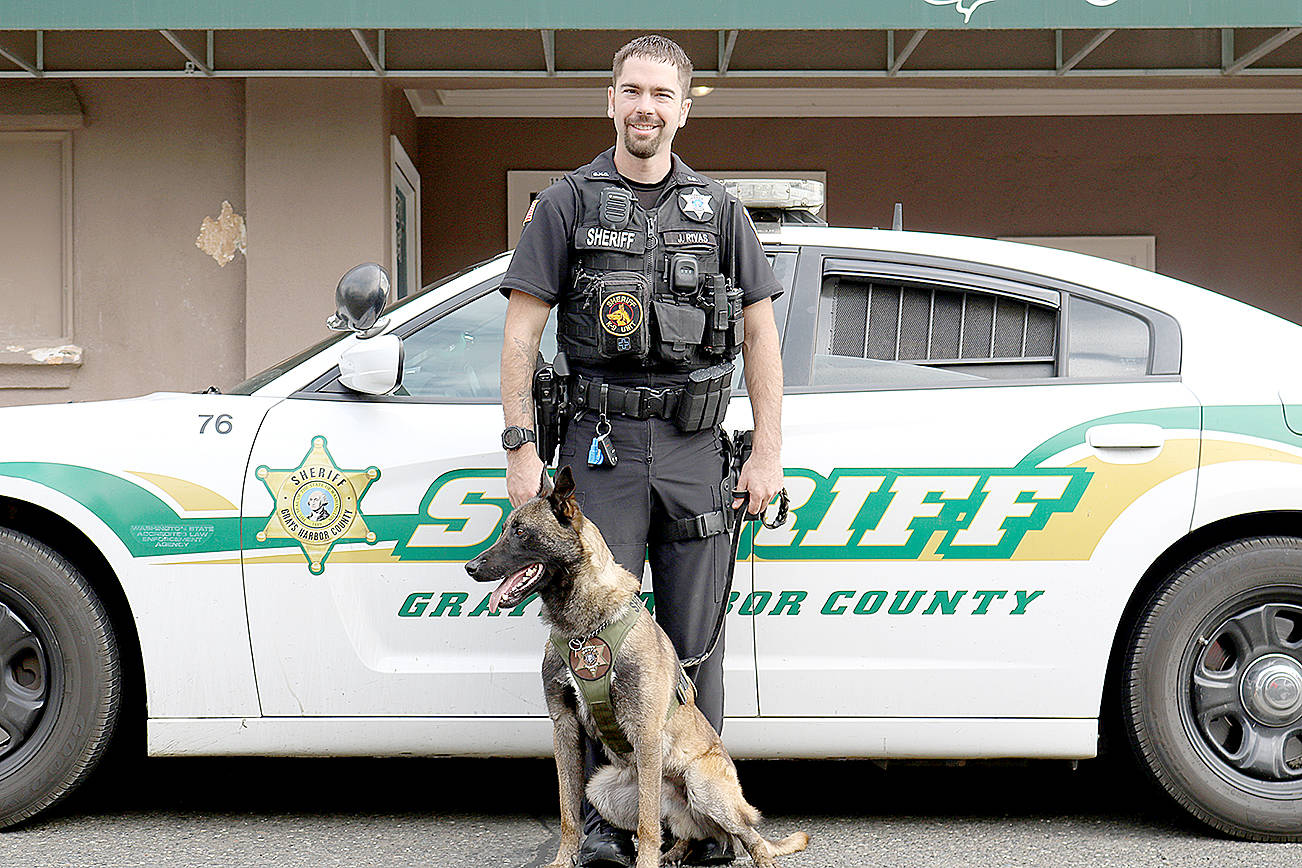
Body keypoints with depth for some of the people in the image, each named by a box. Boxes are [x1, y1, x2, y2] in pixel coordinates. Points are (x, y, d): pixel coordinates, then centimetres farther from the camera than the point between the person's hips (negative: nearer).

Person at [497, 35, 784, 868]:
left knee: (694, 643, 6)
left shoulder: (719, 208, 12)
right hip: (602, 445, -1)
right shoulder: (567, 203, 7)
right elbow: (523, 331, 3)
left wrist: (768, 451, 3)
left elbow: (761, 333, 11)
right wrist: (521, 446, -5)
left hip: (696, 450, 2)